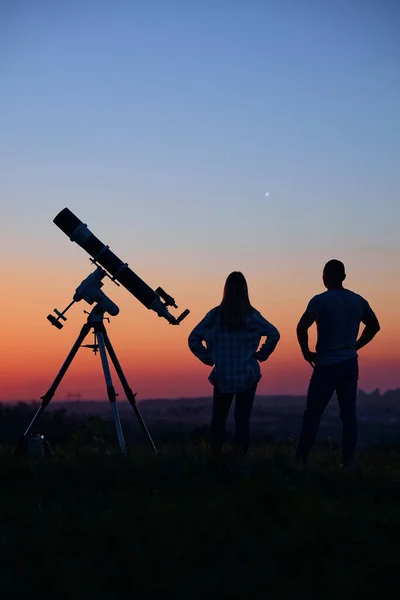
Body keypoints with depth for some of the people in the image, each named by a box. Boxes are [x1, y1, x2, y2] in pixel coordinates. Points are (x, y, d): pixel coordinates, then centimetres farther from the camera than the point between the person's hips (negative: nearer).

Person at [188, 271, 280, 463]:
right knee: (242, 418, 4)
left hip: (222, 376, 1)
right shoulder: (251, 316, -6)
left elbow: (193, 339, -4)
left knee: (218, 418, 11)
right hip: (248, 375, -1)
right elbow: (274, 334, -7)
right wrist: (261, 355, 2)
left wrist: (208, 358, 4)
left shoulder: (215, 315, -3)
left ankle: (215, 457, 7)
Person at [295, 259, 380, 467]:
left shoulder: (320, 301, -10)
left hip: (327, 366, -5)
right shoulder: (358, 301, 8)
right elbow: (374, 325, 21)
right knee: (348, 415, 5)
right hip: (350, 364, 5)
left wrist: (306, 352, -7)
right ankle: (348, 462, 3)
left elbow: (301, 327, -21)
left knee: (312, 415, 0)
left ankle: (300, 461, 1)